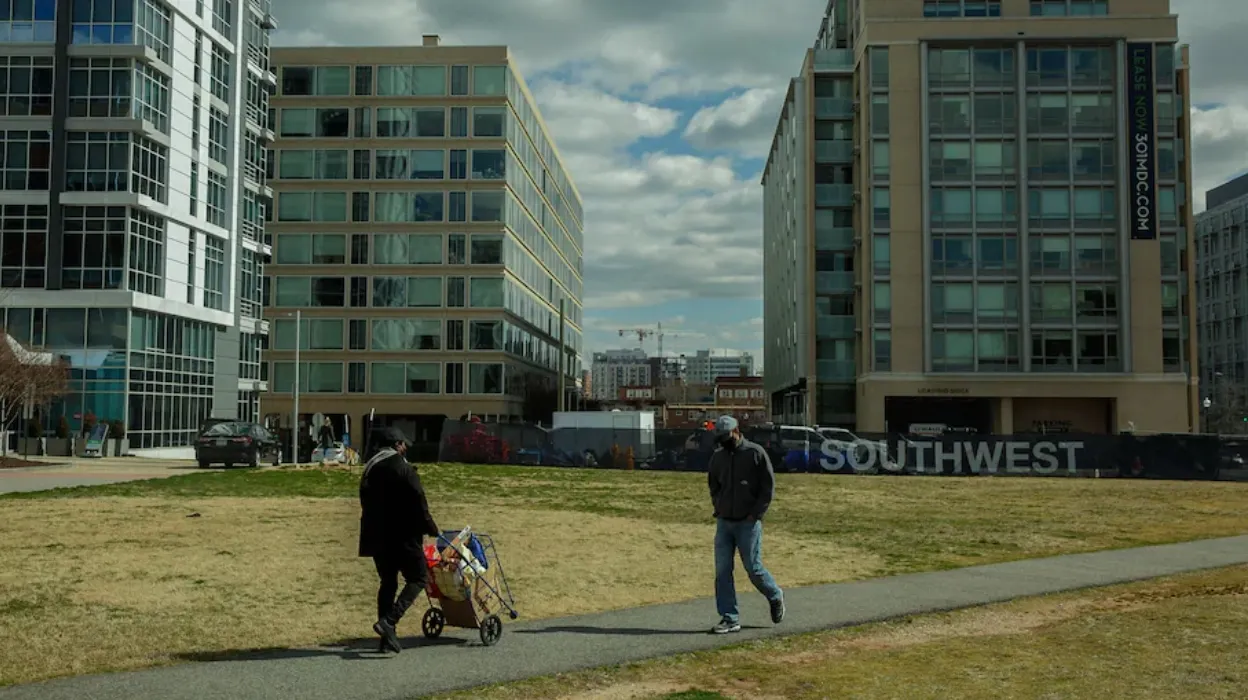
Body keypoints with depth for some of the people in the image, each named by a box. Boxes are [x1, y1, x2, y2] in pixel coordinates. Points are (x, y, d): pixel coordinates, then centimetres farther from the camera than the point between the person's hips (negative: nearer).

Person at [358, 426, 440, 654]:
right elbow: (419, 504, -11)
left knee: (388, 582, 14)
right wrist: (431, 529, 0)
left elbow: (366, 503, 16)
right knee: (418, 578, 1)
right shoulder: (403, 469, -9)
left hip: (376, 536, 7)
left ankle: (387, 636, 11)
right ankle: (388, 621, -15)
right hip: (402, 536, -7)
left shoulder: (370, 469, 14)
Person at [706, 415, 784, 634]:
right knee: (722, 571, 0)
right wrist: (718, 507, 9)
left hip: (747, 523, -5)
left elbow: (769, 486, -6)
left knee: (754, 568, 0)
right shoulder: (717, 456, 8)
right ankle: (730, 619, 5)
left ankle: (775, 597, 30)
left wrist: (756, 514, -10)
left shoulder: (756, 453, -6)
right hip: (723, 523, 5)